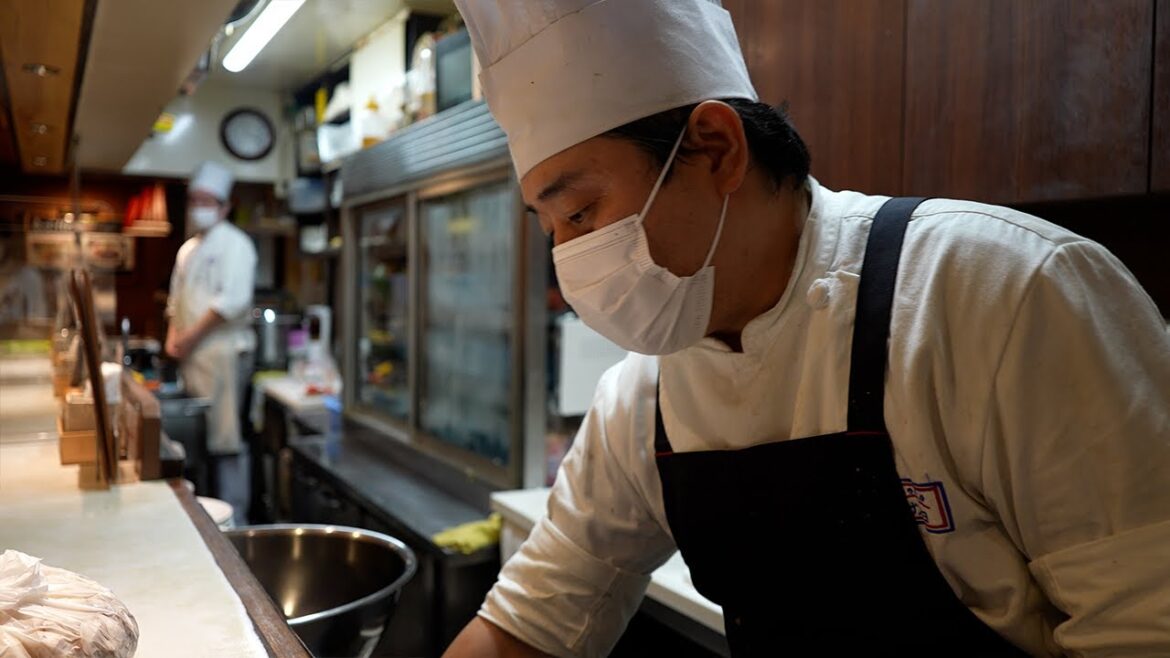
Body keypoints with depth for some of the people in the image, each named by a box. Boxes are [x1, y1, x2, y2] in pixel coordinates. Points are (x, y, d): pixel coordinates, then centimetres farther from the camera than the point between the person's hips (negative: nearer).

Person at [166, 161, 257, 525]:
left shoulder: (234, 244, -7)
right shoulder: (188, 248, 19)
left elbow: (232, 300, -17)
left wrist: (191, 337, -14)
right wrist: (173, 336, 7)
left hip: (222, 351, -8)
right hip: (192, 355, 8)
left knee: (224, 437, -8)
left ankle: (233, 518, 0)